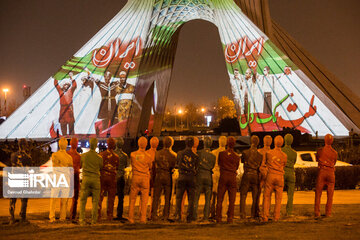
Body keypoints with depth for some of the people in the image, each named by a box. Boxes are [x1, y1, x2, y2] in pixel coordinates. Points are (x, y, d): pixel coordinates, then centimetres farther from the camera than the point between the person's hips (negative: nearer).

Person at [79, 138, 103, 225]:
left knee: (83, 200, 7)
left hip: (86, 178, 1)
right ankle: (94, 220, 3)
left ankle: (82, 220, 1)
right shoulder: (99, 157, -5)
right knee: (95, 201, 5)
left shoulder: (83, 155, -1)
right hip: (95, 179, -1)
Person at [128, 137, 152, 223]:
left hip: (135, 177, 2)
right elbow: (150, 167, 7)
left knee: (132, 198, 9)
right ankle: (142, 218, 2)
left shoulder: (132, 154, -1)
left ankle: (131, 218, 8)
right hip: (145, 177, -2)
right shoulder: (148, 156, -6)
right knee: (144, 199, 4)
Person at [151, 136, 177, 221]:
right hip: (168, 176, -1)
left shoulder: (157, 153, -2)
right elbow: (174, 167, -1)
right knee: (167, 197, 7)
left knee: (156, 197, 6)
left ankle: (154, 215, 3)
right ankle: (165, 216, 7)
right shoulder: (172, 155, -6)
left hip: (158, 176, 1)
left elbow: (154, 165, 3)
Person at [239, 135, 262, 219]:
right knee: (255, 196, 10)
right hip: (256, 175, 1)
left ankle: (242, 214, -3)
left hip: (247, 175, -1)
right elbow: (261, 166, 5)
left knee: (243, 195, 4)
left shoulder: (245, 152, -6)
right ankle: (254, 214, 10)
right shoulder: (260, 155, -2)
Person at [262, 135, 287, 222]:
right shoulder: (284, 155, -1)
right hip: (280, 176, 1)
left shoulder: (268, 153, -3)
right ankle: (276, 216, 6)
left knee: (267, 196, 5)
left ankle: (265, 216, 0)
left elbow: (264, 162, 9)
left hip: (270, 175, 0)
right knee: (278, 197, 7)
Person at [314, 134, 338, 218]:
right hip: (330, 172, 1)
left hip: (321, 172, 0)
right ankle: (328, 212, 5)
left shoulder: (319, 150, -4)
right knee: (330, 194, 8)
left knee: (318, 193, 3)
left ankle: (317, 212, -4)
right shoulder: (335, 153, -2)